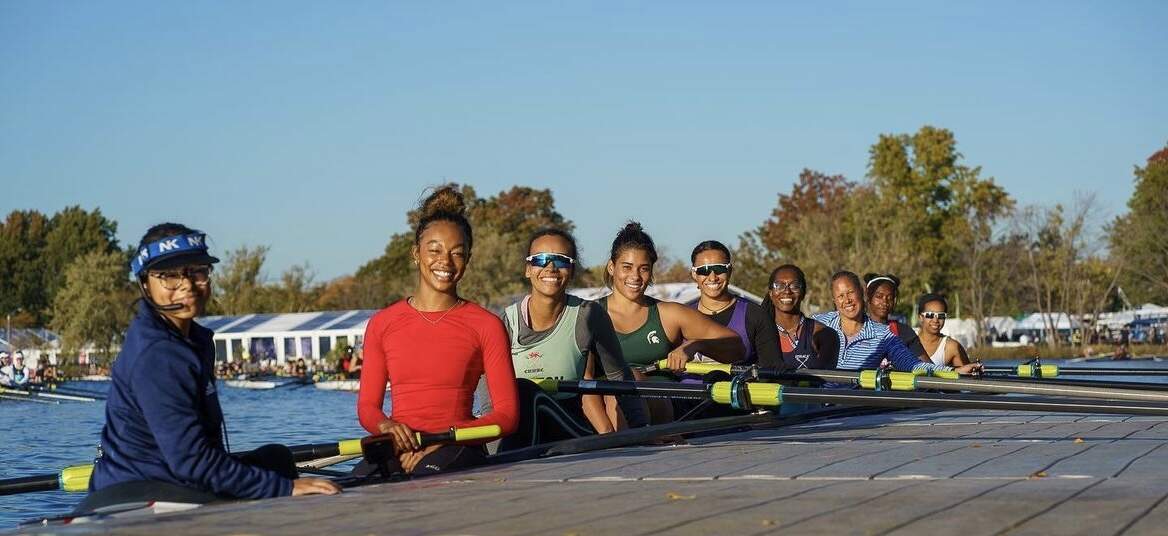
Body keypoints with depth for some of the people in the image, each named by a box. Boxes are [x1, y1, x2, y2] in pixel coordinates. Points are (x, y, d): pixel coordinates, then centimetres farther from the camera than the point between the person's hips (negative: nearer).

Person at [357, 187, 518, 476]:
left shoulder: (486, 325, 5)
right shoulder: (382, 324, 12)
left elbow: (506, 414, 0)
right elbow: (367, 406, 14)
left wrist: (441, 440, -14)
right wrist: (386, 426, -11)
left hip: (458, 447, -2)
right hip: (400, 445, 2)